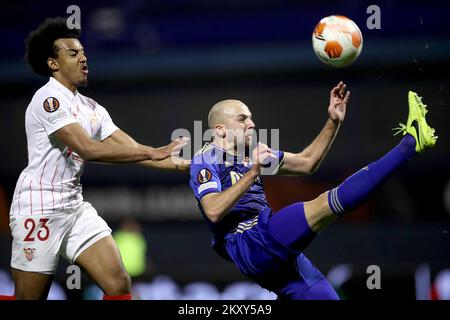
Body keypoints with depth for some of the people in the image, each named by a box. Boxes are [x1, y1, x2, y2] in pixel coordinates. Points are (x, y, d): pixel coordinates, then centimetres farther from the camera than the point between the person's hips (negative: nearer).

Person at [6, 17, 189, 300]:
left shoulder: (92, 108, 13)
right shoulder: (49, 98, -13)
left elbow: (131, 149, 10)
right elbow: (88, 149, -23)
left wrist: (183, 164, 0)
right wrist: (151, 153, -21)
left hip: (76, 206, 8)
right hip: (39, 208, -8)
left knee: (119, 285, -4)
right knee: (30, 298, -4)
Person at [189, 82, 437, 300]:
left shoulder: (252, 152, 21)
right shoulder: (206, 160, -2)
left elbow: (307, 162, 23)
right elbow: (213, 212, -20)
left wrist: (333, 122, 13)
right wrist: (254, 171, -23)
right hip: (245, 246, -9)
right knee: (329, 202, -20)